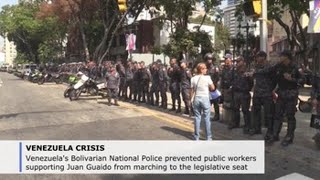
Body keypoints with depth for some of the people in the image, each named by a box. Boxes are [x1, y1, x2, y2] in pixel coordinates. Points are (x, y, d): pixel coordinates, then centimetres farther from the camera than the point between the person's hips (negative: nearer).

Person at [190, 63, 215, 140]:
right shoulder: (207, 78, -8)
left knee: (197, 117, 9)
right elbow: (213, 88, -6)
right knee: (207, 118, 4)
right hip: (205, 98, -3)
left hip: (196, 98, 3)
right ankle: (208, 137, 9)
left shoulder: (193, 78, 0)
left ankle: (197, 137, 13)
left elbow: (192, 90, 2)